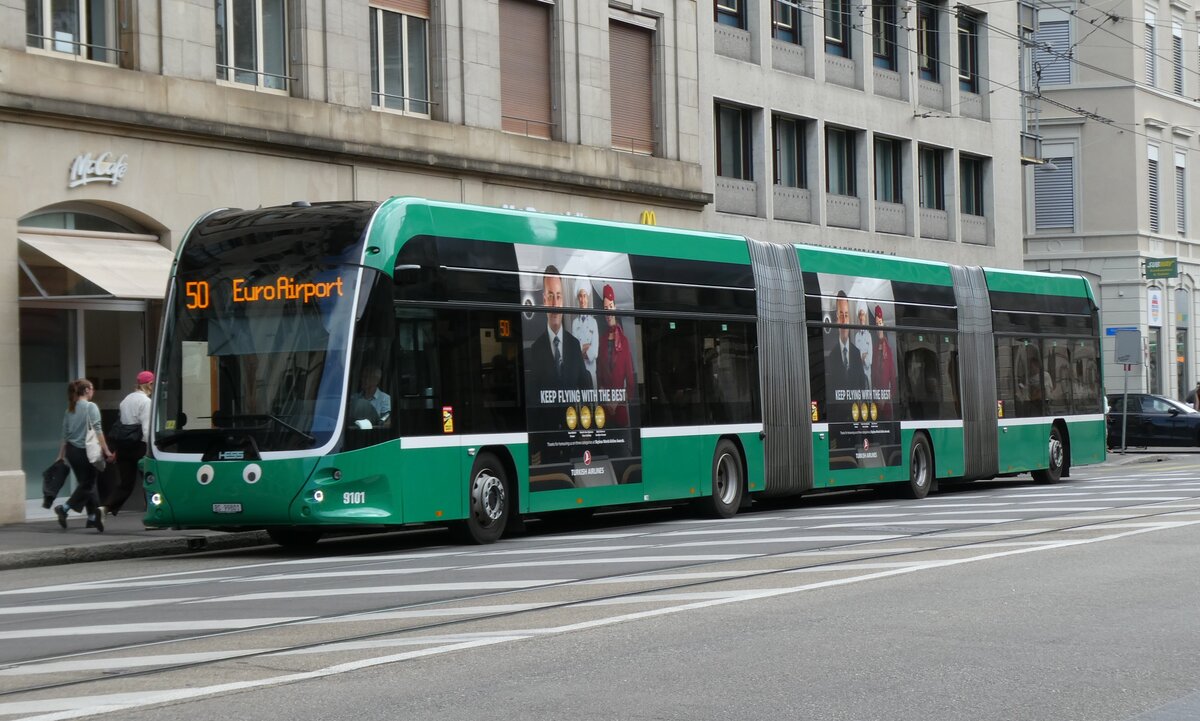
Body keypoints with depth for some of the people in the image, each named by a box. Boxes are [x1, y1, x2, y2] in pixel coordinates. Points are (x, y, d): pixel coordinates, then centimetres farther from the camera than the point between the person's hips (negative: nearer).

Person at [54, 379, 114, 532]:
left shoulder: (70, 410, 12)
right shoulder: (91, 407, -7)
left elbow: (65, 435, 14)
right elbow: (97, 431, -15)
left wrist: (61, 455, 20)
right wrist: (106, 451, -16)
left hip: (71, 450, 7)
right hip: (85, 451, -7)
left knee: (84, 483, 12)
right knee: (88, 485, 0)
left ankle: (92, 516, 13)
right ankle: (64, 508, -15)